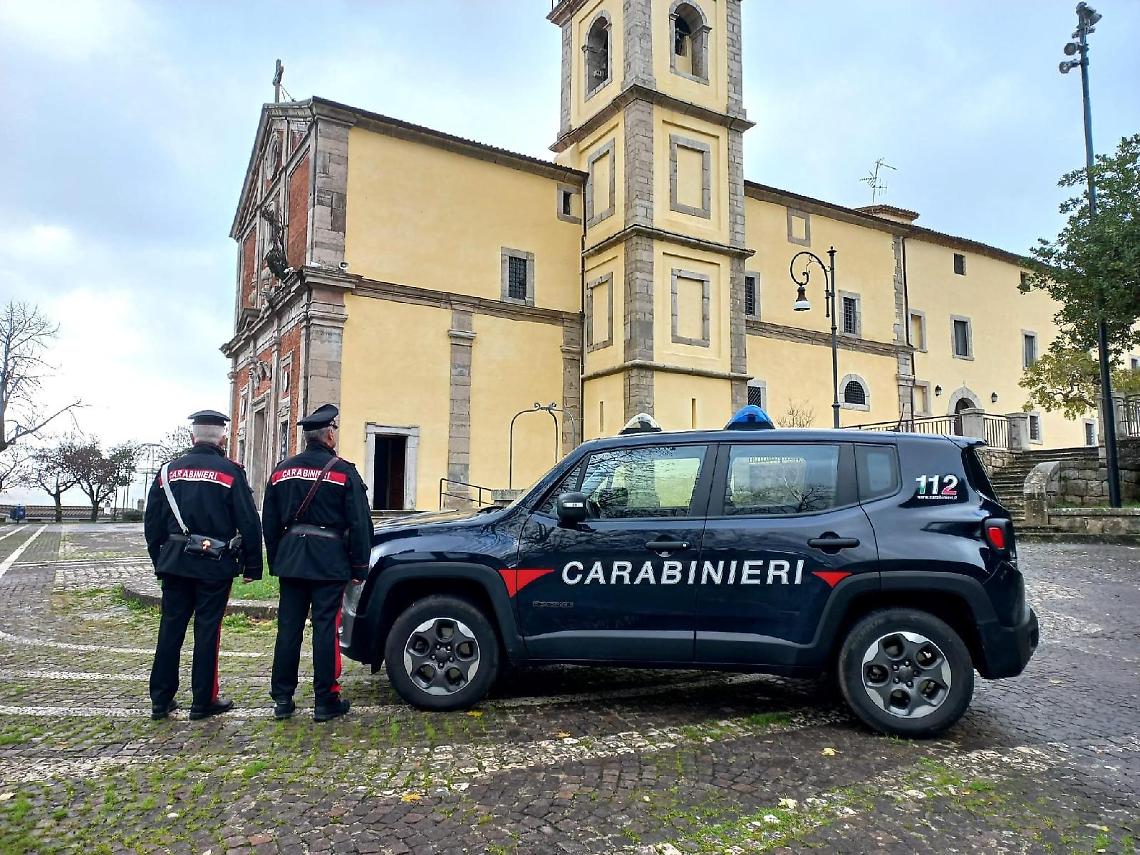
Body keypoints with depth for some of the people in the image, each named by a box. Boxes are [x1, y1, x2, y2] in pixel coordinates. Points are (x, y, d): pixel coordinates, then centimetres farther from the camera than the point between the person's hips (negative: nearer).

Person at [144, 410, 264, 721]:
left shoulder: (169, 470, 5)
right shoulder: (230, 472, -8)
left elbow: (152, 523, 10)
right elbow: (249, 523, -9)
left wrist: (160, 561, 19)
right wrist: (252, 566, -1)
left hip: (175, 563, 4)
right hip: (214, 565, -4)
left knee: (170, 628, 12)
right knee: (207, 630, 4)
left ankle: (161, 700, 19)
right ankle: (203, 701, 11)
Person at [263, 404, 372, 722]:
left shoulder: (282, 470, 8)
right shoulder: (343, 471, -7)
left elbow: (269, 522, 13)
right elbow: (359, 524, -8)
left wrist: (275, 561, 20)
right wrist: (359, 567, -2)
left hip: (291, 561, 5)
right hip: (329, 562, -5)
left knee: (288, 628, 10)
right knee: (325, 629, 0)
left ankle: (282, 699, 16)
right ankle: (325, 701, 6)